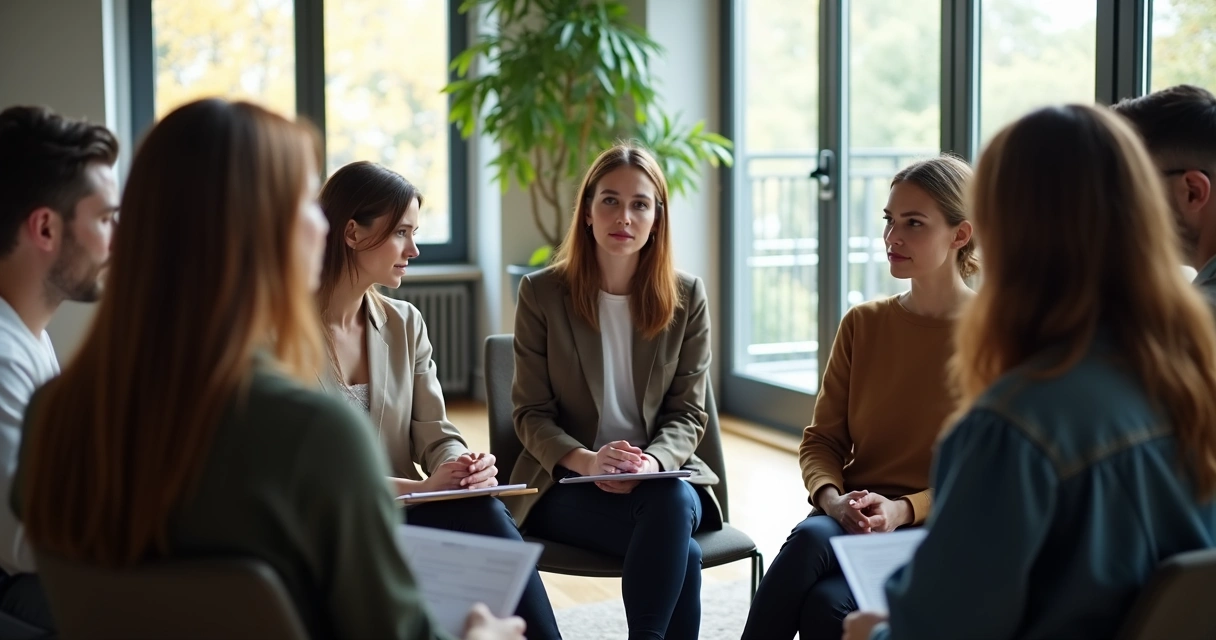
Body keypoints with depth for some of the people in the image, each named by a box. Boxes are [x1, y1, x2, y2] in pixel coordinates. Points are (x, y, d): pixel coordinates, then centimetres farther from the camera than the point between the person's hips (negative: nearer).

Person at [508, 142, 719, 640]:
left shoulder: (687, 297, 5)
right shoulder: (541, 294, 0)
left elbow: (687, 413, 3)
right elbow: (531, 413, -1)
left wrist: (652, 462, -19)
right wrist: (586, 461, -21)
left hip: (663, 476, 3)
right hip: (565, 481, -2)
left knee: (674, 504, -36)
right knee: (681, 551, -32)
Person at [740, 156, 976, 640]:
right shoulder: (862, 324, 9)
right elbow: (822, 438, 9)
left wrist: (905, 509, -19)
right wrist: (832, 497, -13)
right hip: (851, 521, 4)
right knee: (812, 535, -34)